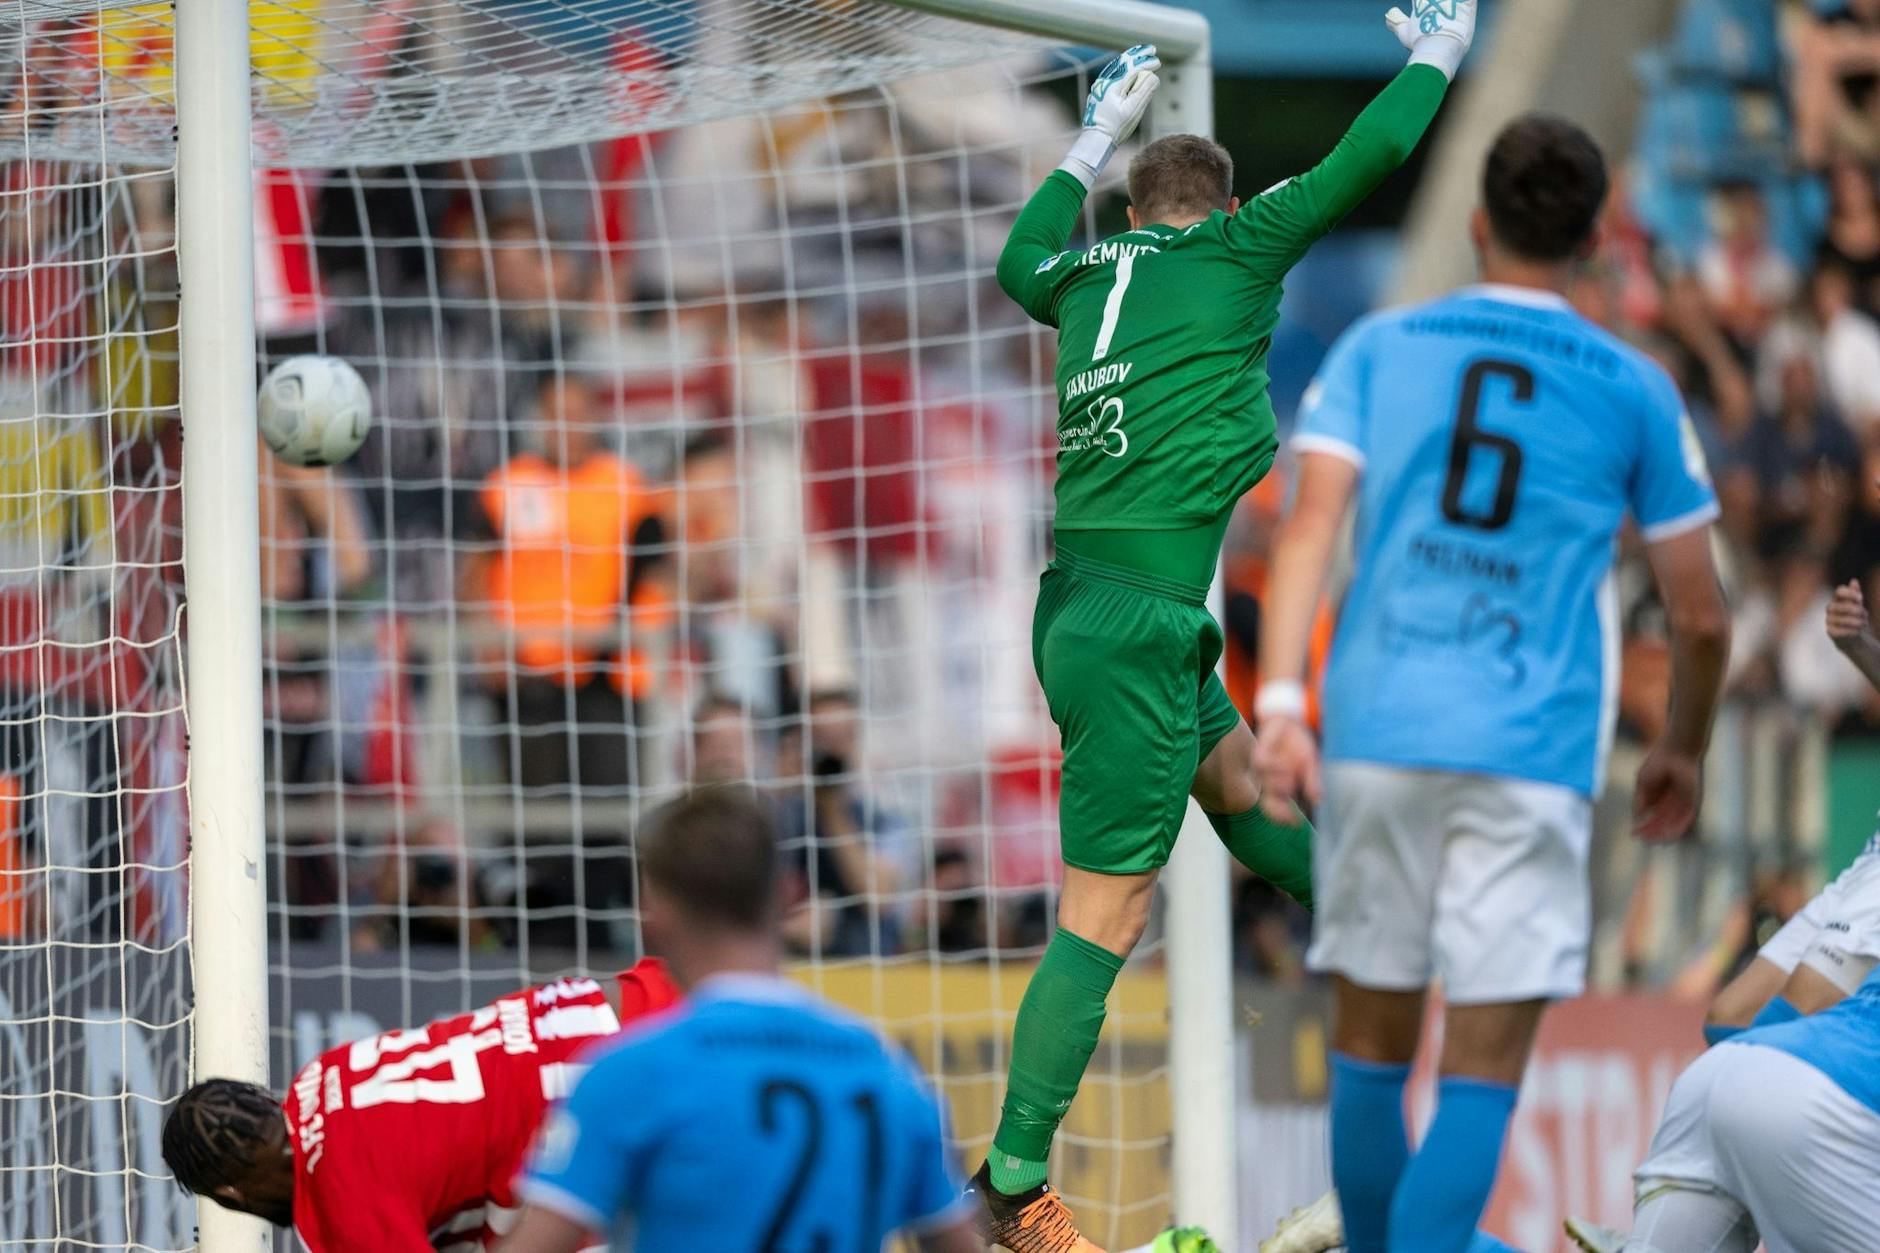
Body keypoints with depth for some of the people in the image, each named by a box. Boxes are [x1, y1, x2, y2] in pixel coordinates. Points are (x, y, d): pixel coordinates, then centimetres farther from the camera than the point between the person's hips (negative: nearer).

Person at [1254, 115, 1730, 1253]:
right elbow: (1700, 615, 10)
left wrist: (1280, 703, -9)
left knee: (1372, 1047, 14)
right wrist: (1685, 752, 26)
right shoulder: (1634, 391, 7)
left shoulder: (1380, 349, 8)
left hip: (1377, 733, 2)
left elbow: (1309, 530, -5)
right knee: (1483, 1072, -3)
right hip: (1533, 757, -2)